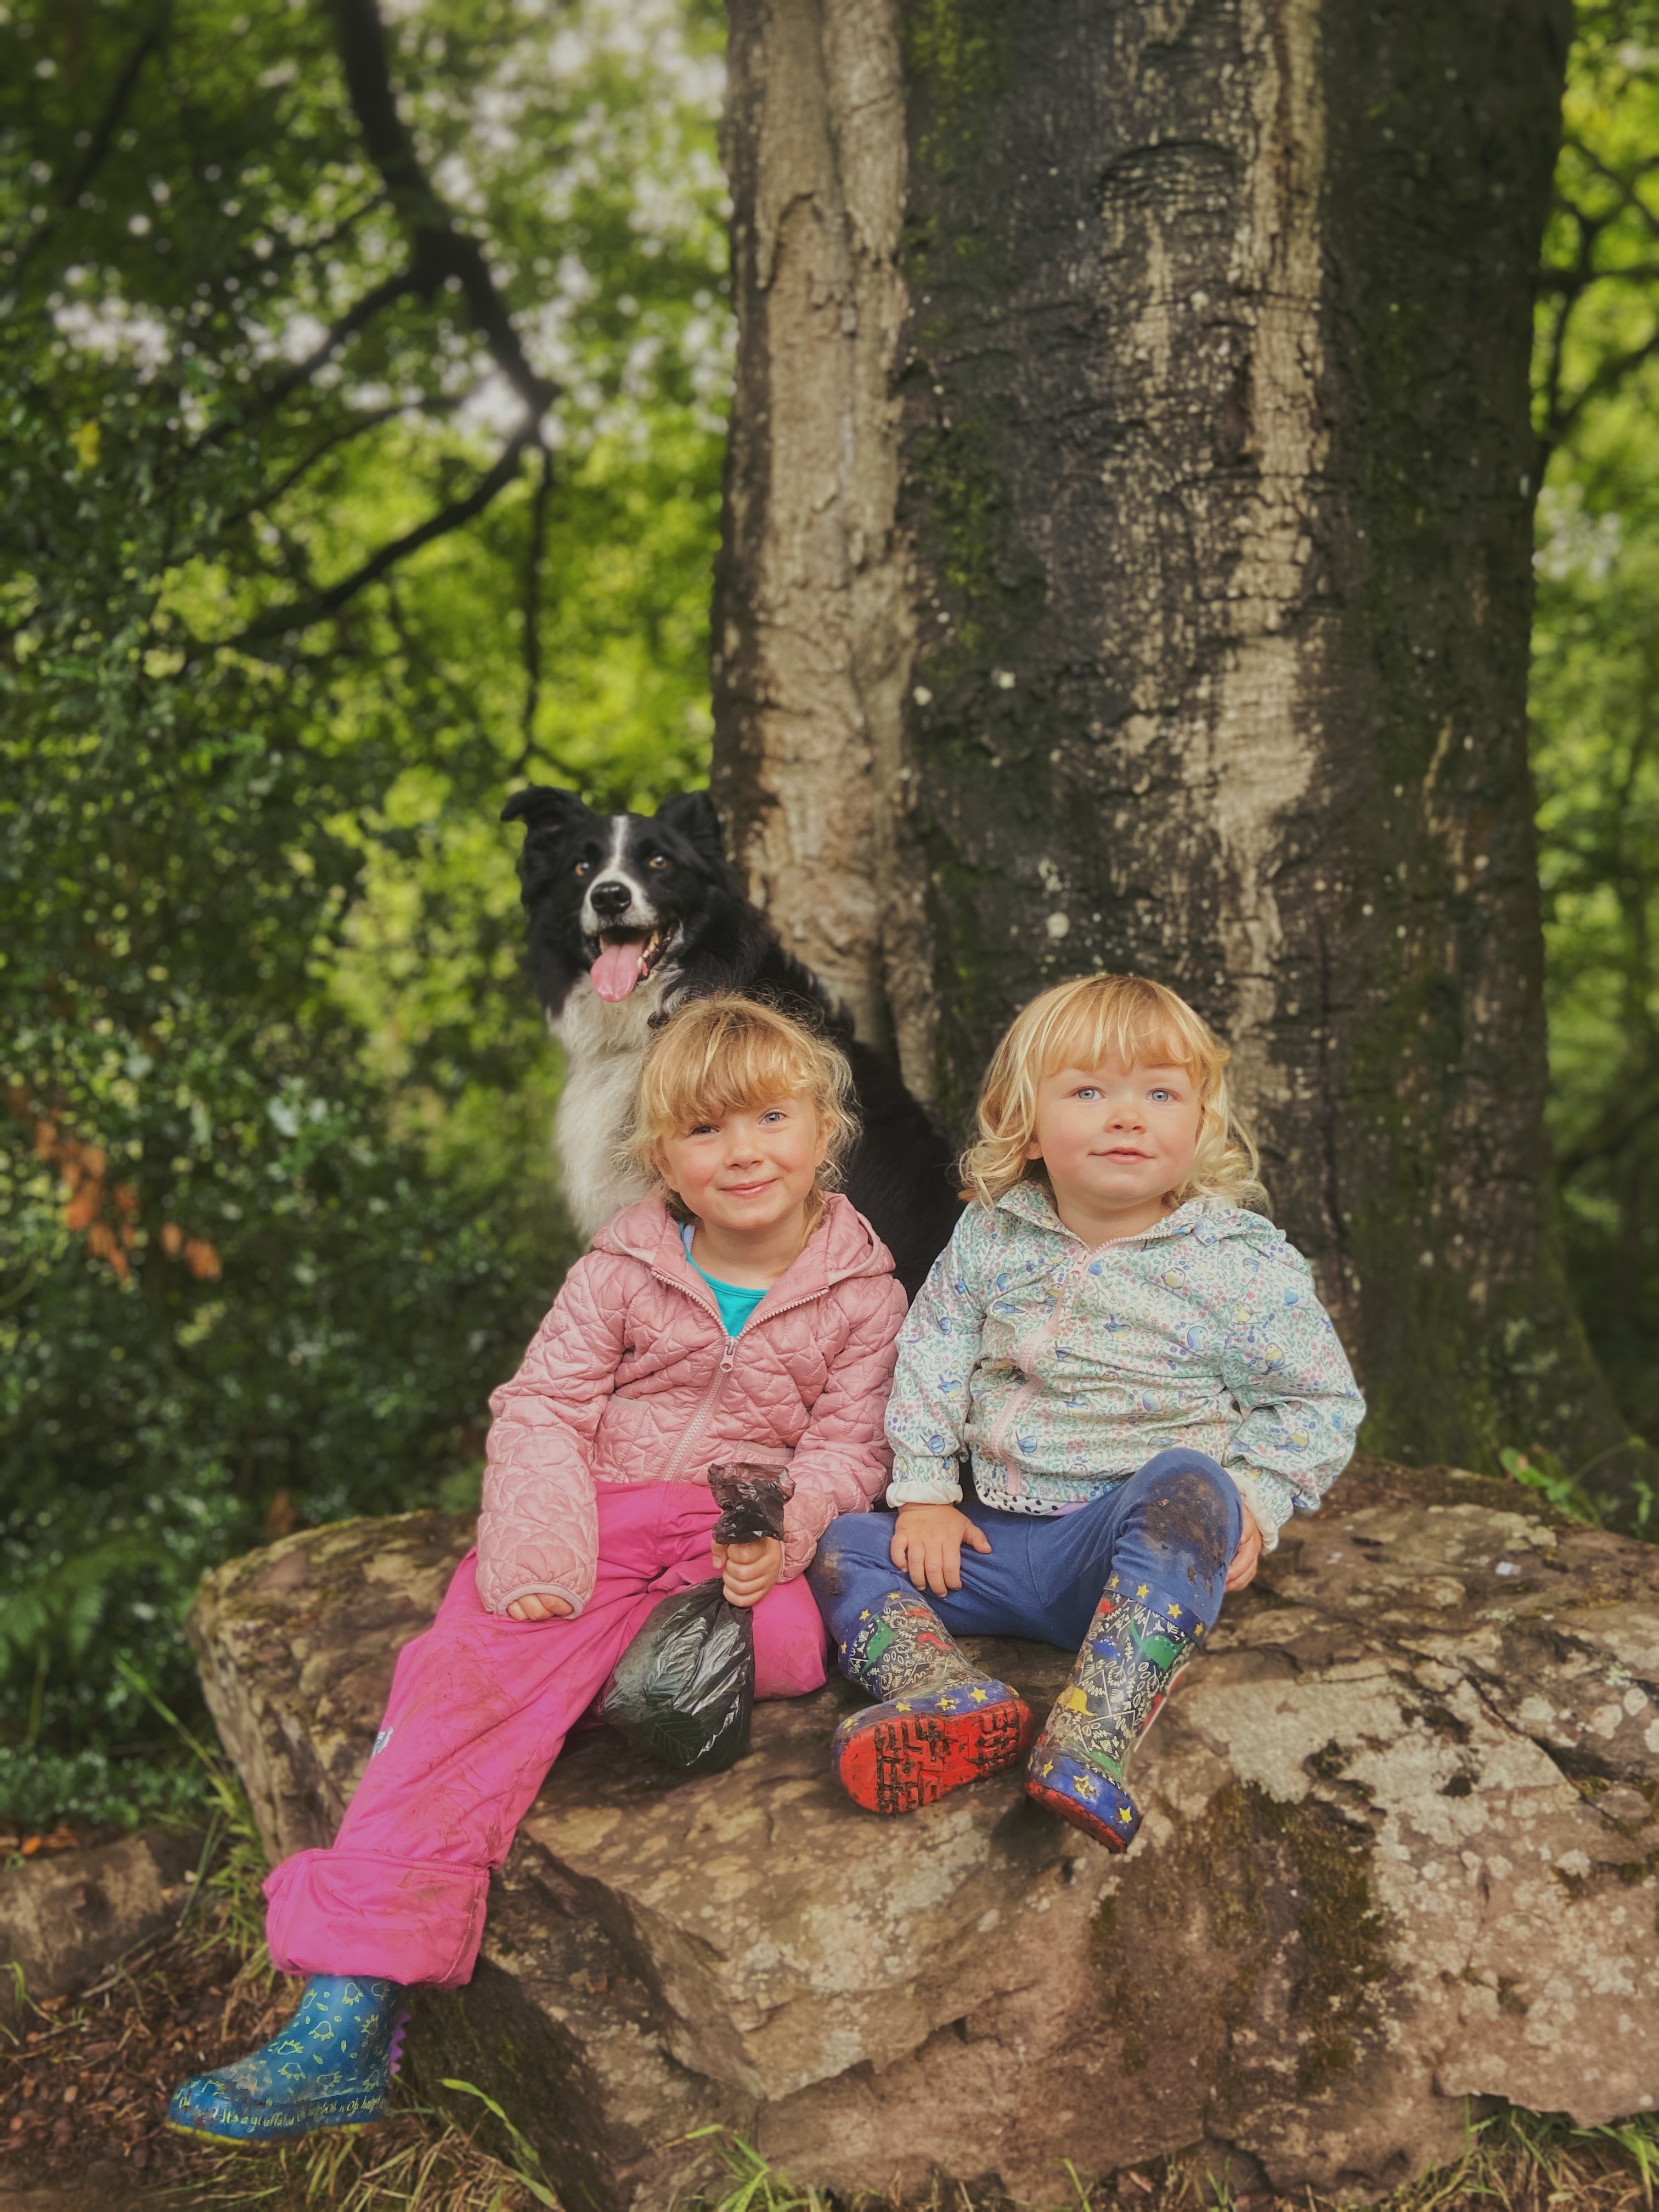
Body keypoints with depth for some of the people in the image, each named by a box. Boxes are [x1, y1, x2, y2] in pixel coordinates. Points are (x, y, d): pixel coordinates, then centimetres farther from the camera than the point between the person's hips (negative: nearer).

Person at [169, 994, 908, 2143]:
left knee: (794, 1637, -35)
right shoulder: (622, 1270, 8)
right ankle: (349, 2013, -27)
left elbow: (849, 1446, 3)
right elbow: (542, 1409, 2)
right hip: (595, 1528, 0)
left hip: (745, 1539, 0)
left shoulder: (863, 1293, 7)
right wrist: (541, 1552, -16)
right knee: (476, 1678, -24)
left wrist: (782, 1532, -19)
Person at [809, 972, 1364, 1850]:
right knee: (836, 1549, -7)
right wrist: (924, 1493, 0)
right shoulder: (988, 1240, 3)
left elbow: (1320, 1402, 2)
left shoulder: (1241, 1263, -6)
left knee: (1189, 1481, -36)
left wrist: (1251, 1505, -10)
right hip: (995, 1542, 5)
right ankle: (951, 1695, -36)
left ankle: (1090, 1738, -48)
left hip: (1144, 1546, -4)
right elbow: (928, 1364, 10)